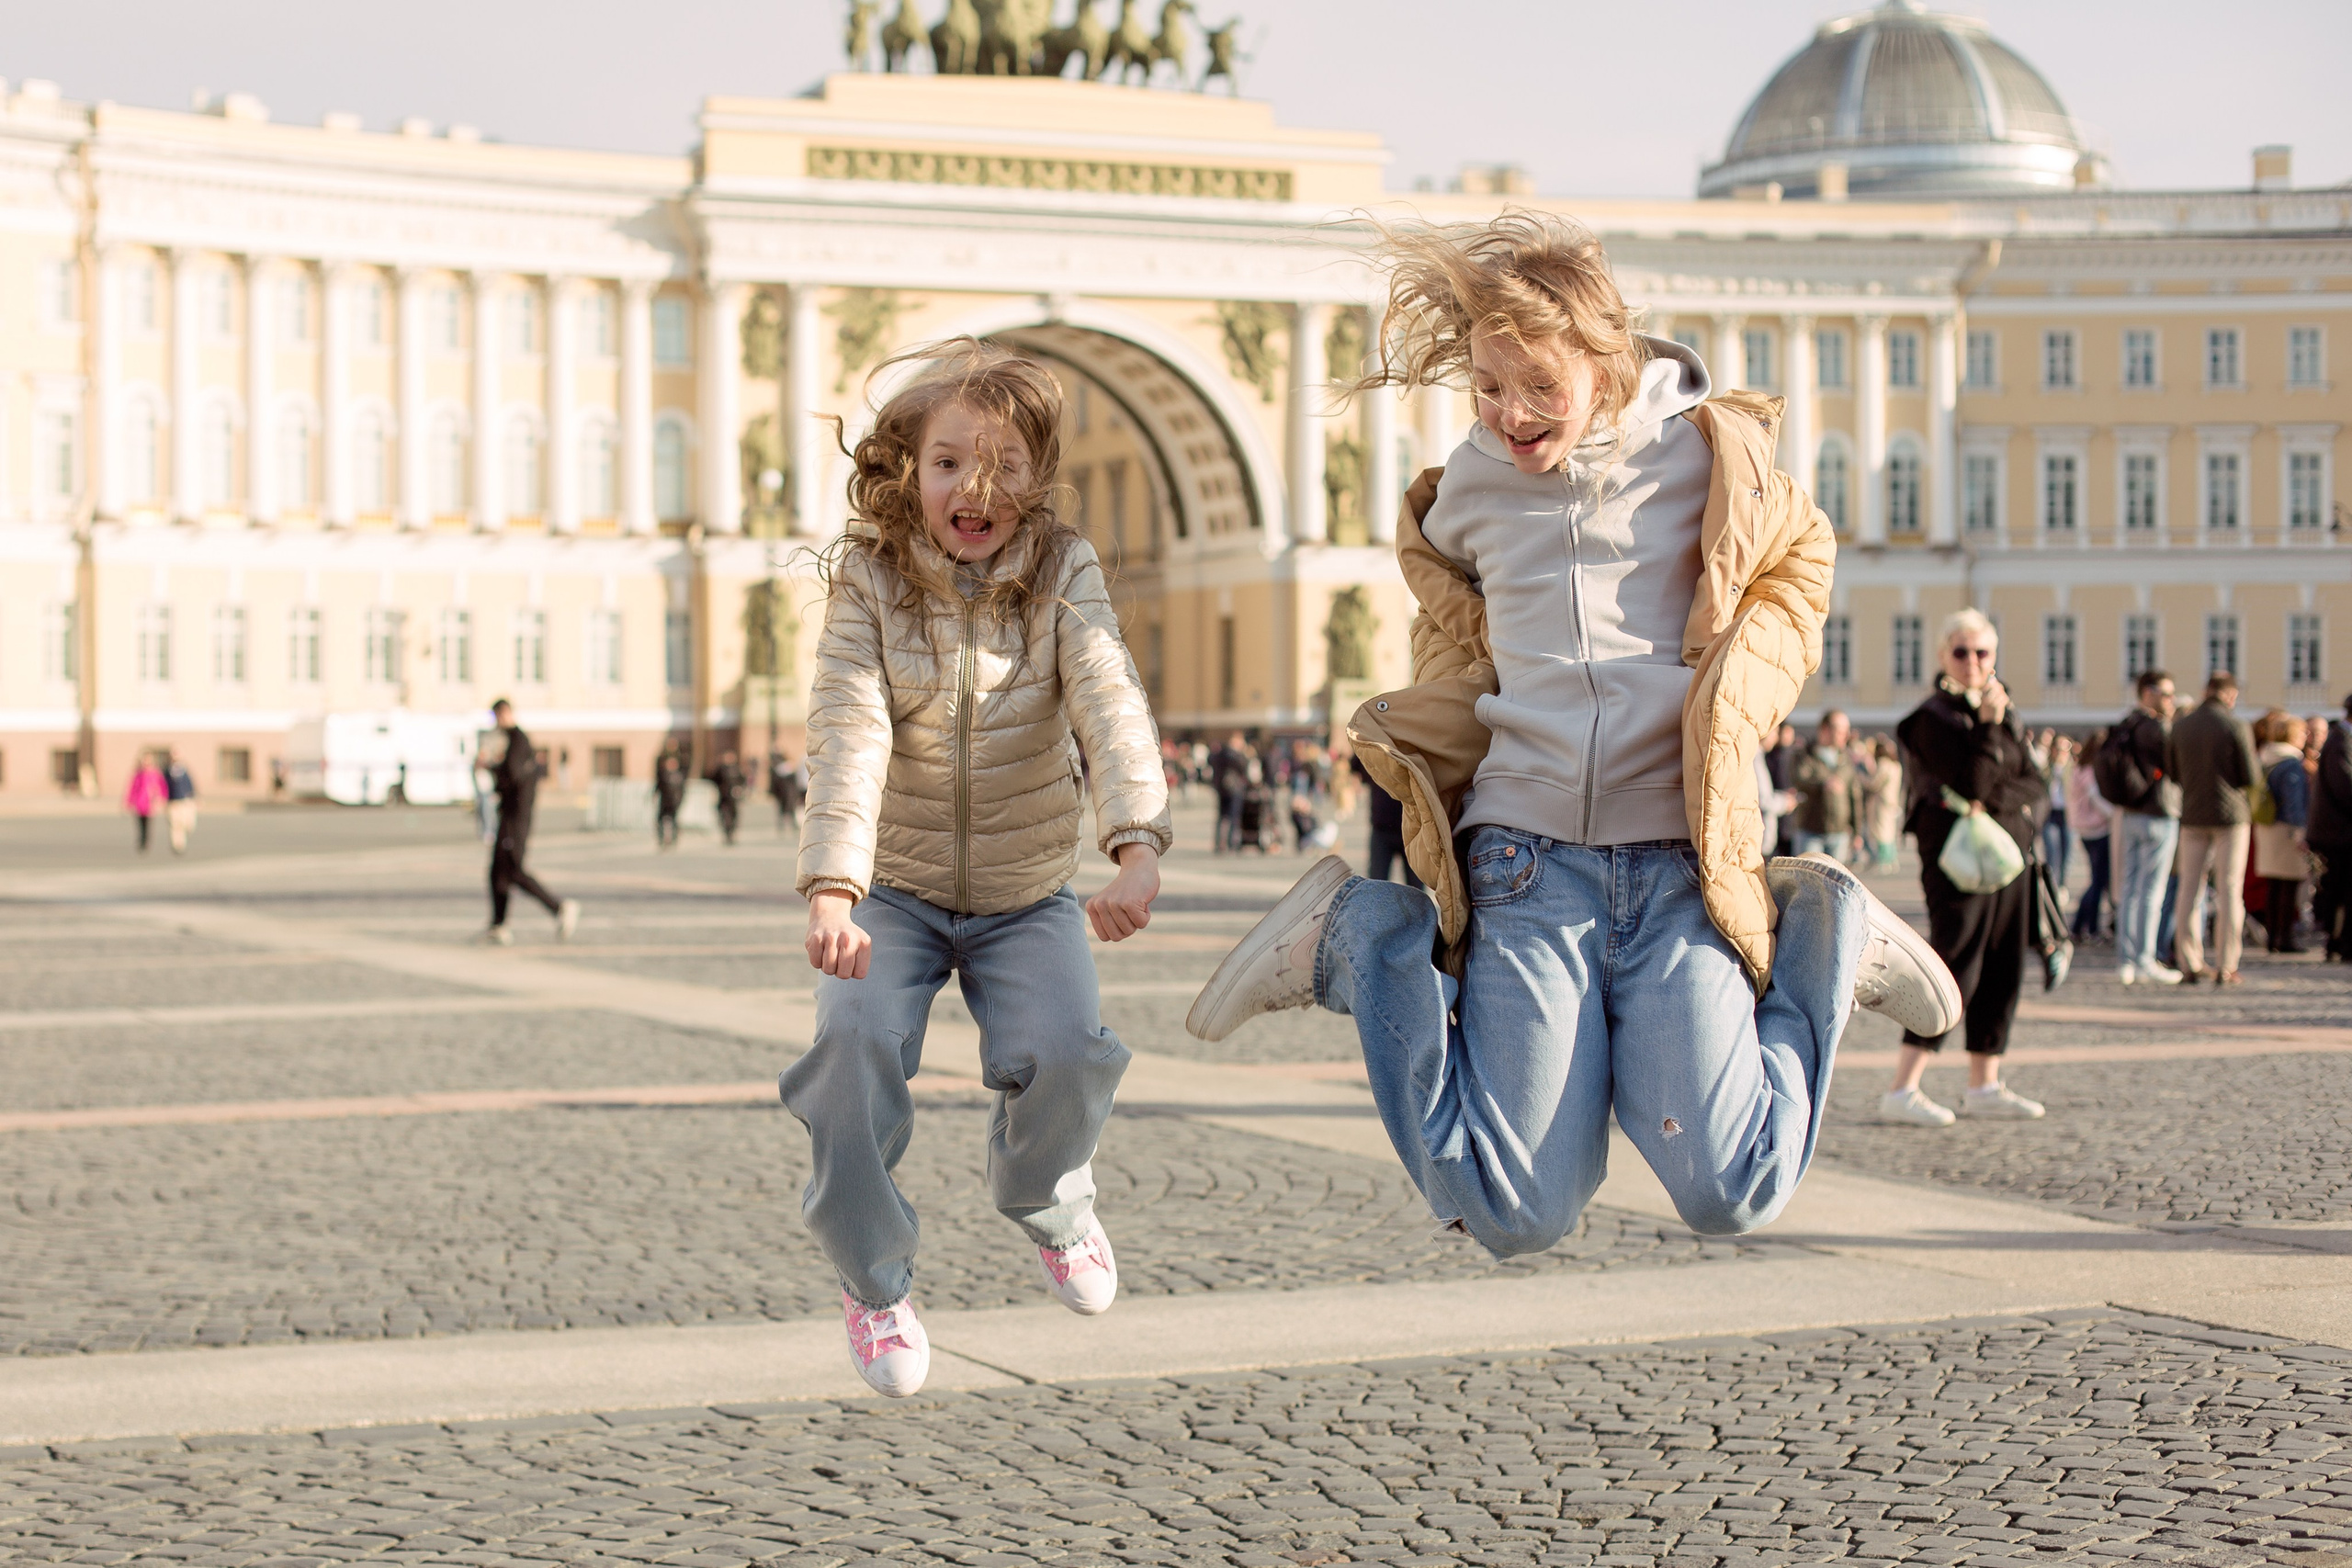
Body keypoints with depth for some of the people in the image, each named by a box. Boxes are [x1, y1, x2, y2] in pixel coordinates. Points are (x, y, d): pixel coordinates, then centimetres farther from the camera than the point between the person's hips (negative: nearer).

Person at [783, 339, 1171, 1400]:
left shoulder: (1063, 573, -10)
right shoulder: (866, 578, -12)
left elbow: (1111, 706, -26)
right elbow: (849, 735, -25)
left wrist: (1138, 849, -44)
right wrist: (832, 893, -40)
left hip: (1027, 894, 1)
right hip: (895, 889, -1)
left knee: (1063, 1052, -23)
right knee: (855, 1047, -25)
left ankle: (1045, 1197, 14)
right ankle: (874, 1279, 0)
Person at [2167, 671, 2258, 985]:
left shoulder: (2180, 725, 2)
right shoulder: (2236, 726, -10)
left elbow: (2170, 770, 9)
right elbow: (2251, 776, -10)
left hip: (2192, 816, 3)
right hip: (2231, 814, -3)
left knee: (2190, 889, 8)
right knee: (2229, 890, 1)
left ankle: (2189, 963, 8)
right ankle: (2225, 967, -2)